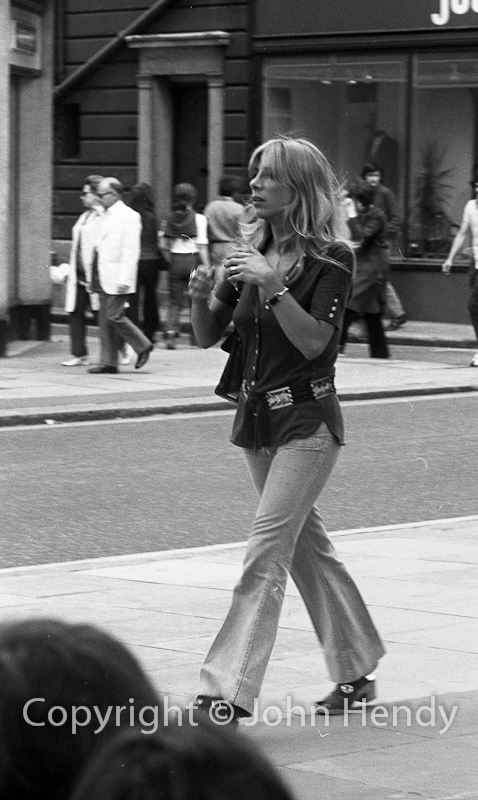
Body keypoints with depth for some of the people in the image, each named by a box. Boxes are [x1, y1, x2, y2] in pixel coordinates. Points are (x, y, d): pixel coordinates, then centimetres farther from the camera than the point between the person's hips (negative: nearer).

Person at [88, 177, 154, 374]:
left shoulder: (128, 216, -10)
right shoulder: (107, 216, 16)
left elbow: (131, 251, -15)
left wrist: (124, 279, -20)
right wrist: (94, 276, 16)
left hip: (117, 279, -9)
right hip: (103, 277, 9)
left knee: (114, 316, -10)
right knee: (105, 320, 6)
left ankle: (142, 346, 7)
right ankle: (108, 362, 9)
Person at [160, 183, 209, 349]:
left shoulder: (169, 219, 2)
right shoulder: (199, 219, -6)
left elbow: (164, 246, 4)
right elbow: (202, 246, -9)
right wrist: (207, 267, -6)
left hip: (176, 261, 2)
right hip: (193, 259, -2)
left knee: (175, 302, 5)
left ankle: (171, 331, -14)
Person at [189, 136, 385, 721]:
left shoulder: (330, 258, -11)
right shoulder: (252, 256, 8)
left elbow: (314, 341, -20)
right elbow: (208, 336, 7)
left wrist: (273, 286, -29)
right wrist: (200, 294, -13)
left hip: (307, 423, -8)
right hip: (258, 418, 8)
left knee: (266, 554, -14)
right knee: (307, 547, 16)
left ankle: (228, 694, -18)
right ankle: (356, 673, 29)